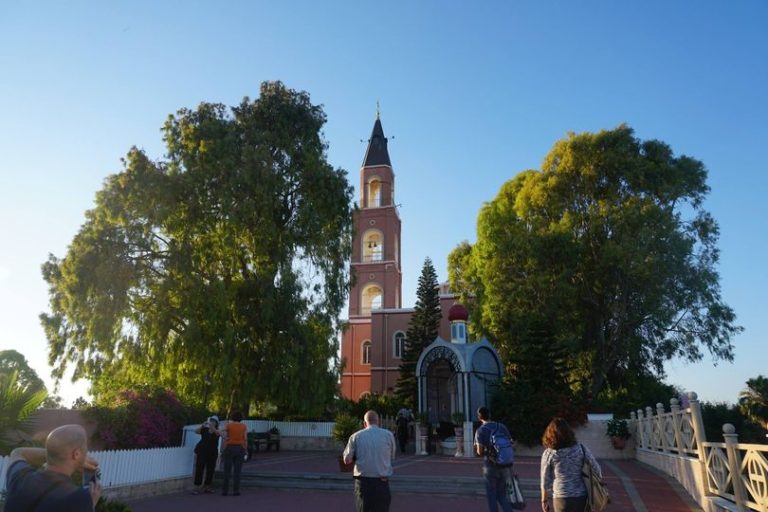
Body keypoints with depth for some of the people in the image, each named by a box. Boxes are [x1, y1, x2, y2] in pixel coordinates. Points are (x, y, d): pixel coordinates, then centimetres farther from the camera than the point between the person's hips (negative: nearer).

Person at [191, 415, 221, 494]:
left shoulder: (217, 431, 1)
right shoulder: (204, 429, 3)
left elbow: (218, 433, -22)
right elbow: (196, 431, -13)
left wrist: (211, 427, -38)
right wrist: (202, 425, -30)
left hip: (212, 453, 2)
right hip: (202, 451, -1)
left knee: (210, 470, 5)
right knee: (199, 469, -9)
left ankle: (207, 487, 17)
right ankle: (196, 487, -11)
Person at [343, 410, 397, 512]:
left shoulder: (356, 436, 1)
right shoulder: (388, 435, 0)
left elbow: (347, 460, -2)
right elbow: (392, 457, 8)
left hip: (362, 482, 1)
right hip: (382, 482, -1)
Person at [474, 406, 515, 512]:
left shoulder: (480, 430, -9)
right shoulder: (502, 427, 3)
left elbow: (480, 451, -15)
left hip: (490, 466, -4)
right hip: (505, 466, 4)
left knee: (491, 495, 11)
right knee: (502, 494, 16)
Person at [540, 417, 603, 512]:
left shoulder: (548, 454, -7)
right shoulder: (581, 448, -2)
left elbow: (545, 481, -2)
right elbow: (596, 468, 2)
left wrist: (544, 501, 10)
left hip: (562, 499, -3)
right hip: (581, 496, 3)